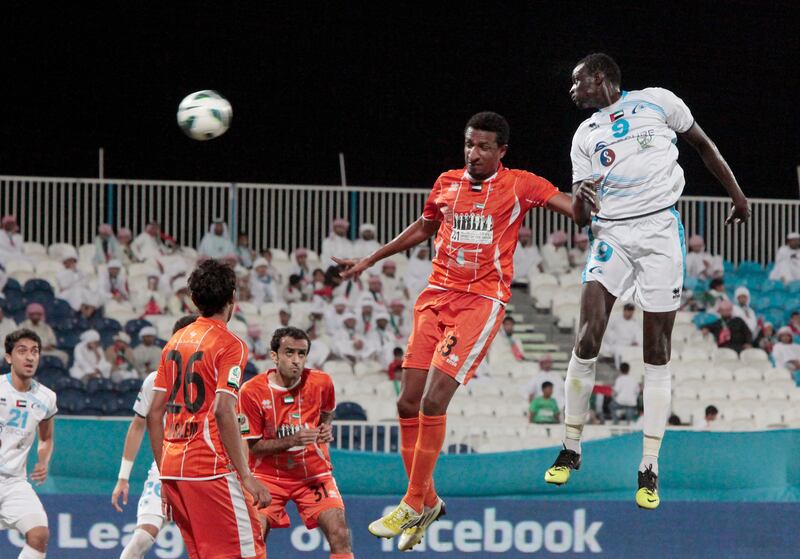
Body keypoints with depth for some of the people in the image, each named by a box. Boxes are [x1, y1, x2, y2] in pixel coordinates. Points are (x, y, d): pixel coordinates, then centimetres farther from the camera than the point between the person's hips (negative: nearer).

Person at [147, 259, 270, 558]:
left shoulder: (176, 341, 15)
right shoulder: (230, 345, -7)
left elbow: (154, 414, 15)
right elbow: (223, 411, -18)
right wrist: (246, 475, -17)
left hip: (172, 466, 8)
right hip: (210, 467, -8)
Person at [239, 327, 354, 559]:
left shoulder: (320, 382, -8)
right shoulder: (252, 391, -15)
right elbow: (253, 446, -11)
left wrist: (326, 429, -6)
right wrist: (291, 441, -26)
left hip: (314, 474, 1)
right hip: (268, 476, -1)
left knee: (339, 535, -14)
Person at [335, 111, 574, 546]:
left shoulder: (520, 185, -2)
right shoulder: (447, 182, 11)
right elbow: (423, 228, 28)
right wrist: (370, 260, 33)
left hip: (482, 301, -5)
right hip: (436, 297, 5)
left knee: (433, 402, -16)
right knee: (409, 403, 1)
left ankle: (414, 504, -4)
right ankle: (427, 500, 17)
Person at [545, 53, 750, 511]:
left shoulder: (657, 102, 5)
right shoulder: (586, 135, 14)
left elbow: (703, 146, 15)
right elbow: (581, 216, 10)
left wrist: (737, 195, 14)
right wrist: (582, 202, -13)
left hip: (660, 230, -2)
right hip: (612, 233, 3)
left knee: (658, 352, -3)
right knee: (588, 339, -12)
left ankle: (650, 468, 1)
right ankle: (571, 449, 2)